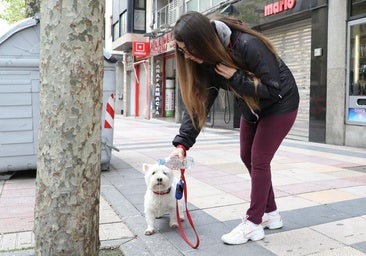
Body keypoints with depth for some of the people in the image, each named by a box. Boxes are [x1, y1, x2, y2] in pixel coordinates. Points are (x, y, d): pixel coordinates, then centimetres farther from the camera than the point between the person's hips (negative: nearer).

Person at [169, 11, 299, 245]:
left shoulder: (247, 45, -35)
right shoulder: (208, 61, -13)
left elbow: (273, 89, -30)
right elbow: (198, 103, -14)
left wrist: (235, 77, -35)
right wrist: (182, 143, -24)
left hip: (280, 103, -7)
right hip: (252, 107, 8)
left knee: (259, 160, -8)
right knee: (247, 157, 10)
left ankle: (253, 223, 5)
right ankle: (271, 213, 24)